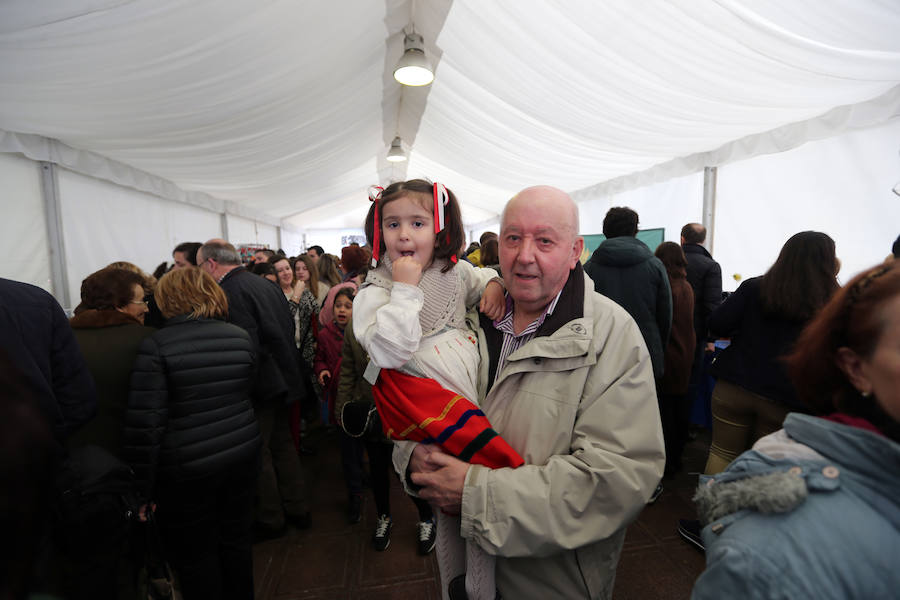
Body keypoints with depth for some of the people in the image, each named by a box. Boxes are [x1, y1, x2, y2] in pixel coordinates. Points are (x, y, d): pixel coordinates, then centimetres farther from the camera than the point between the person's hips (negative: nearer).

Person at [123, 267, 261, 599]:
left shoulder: (156, 345, -14)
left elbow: (144, 424, -15)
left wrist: (142, 488, -7)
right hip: (243, 458, 5)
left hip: (187, 471, -4)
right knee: (236, 541, 22)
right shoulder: (240, 337, 0)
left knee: (196, 558, 15)